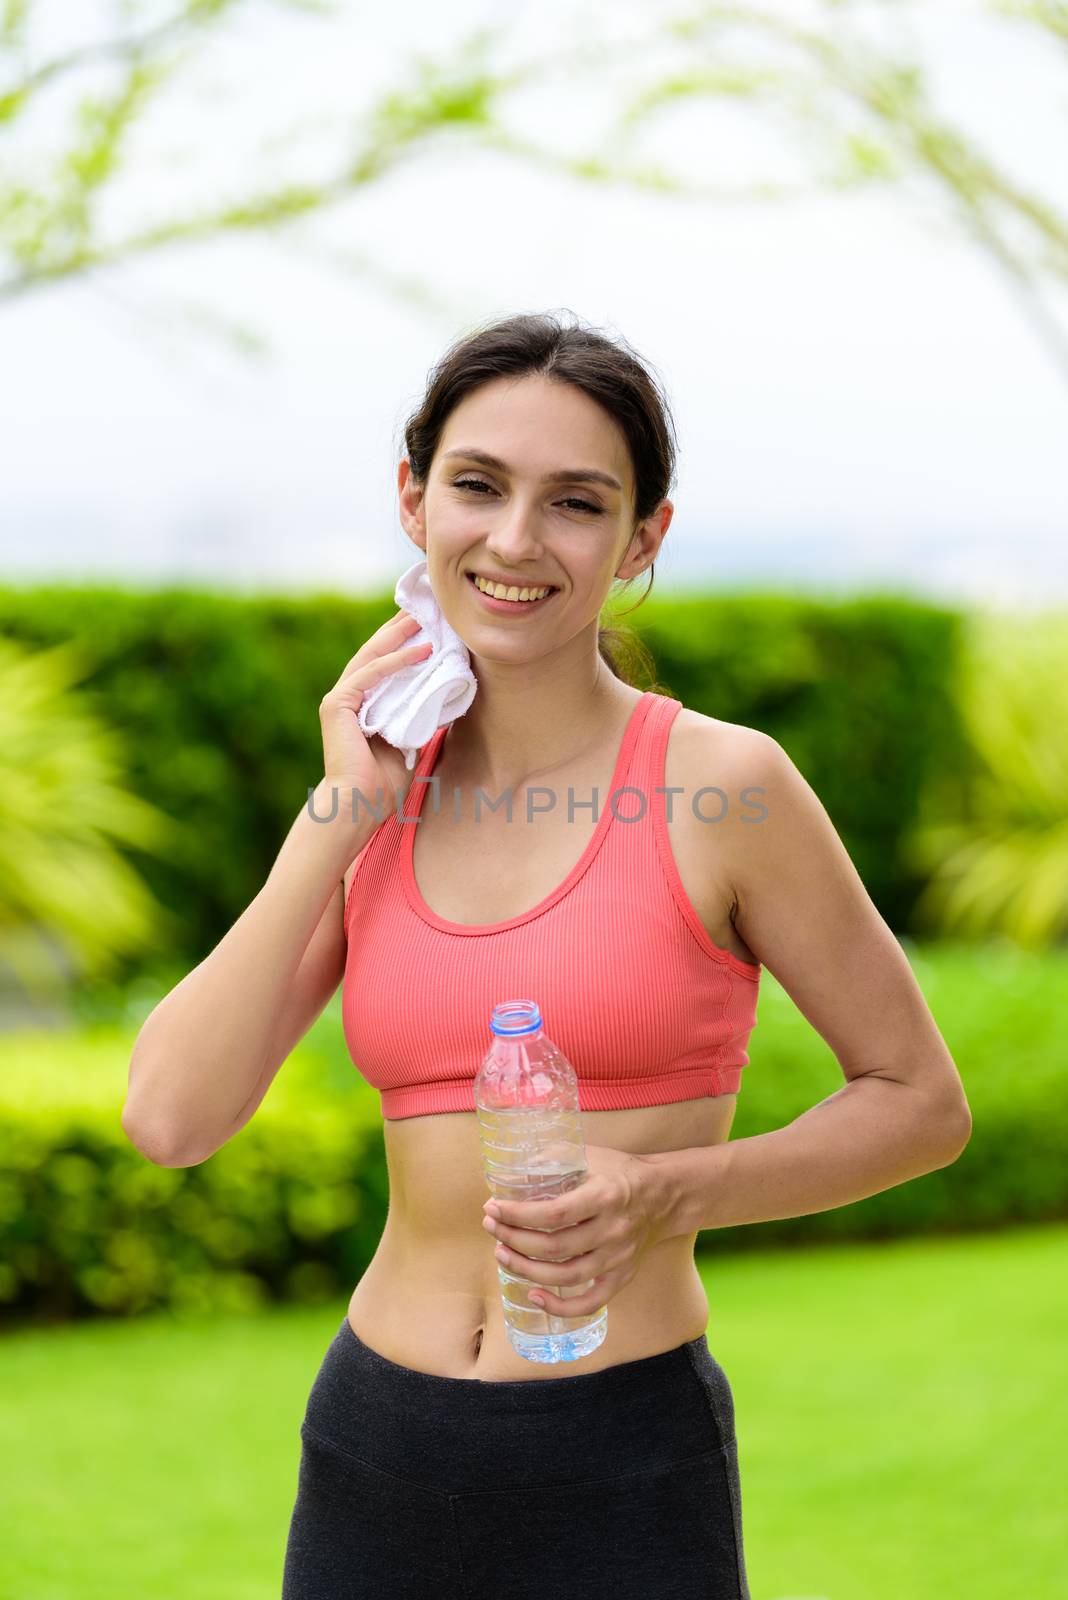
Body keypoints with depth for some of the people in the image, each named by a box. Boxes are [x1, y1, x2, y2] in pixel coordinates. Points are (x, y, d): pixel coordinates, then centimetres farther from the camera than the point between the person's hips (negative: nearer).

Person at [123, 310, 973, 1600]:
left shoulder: (721, 785, -7)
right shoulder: (379, 800, 5)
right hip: (372, 1460, 4)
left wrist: (668, 1191, -15)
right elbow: (172, 1116, -5)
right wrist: (341, 819, -7)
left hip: (623, 1474, -4)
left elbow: (921, 1102, -1)